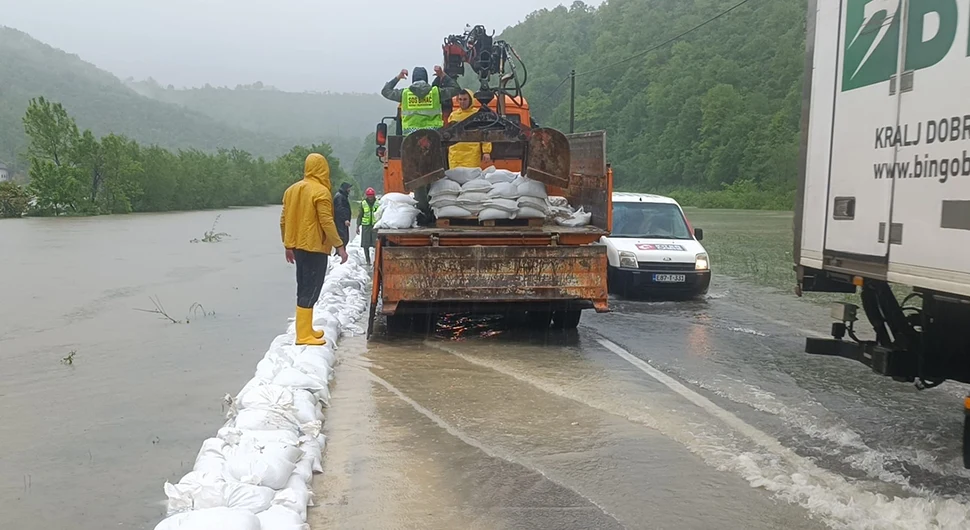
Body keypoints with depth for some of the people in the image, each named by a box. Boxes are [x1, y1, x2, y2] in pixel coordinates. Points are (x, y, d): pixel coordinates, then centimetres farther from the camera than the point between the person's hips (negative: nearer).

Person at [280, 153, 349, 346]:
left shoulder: (292, 190, 11)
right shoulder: (321, 191, -12)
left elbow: (284, 220, 13)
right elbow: (326, 222, -17)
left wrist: (288, 245, 21)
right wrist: (340, 246, -13)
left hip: (298, 246, 8)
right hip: (314, 247, -8)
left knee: (304, 289, 16)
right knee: (310, 291, -6)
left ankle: (306, 330, 24)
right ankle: (304, 336, -6)